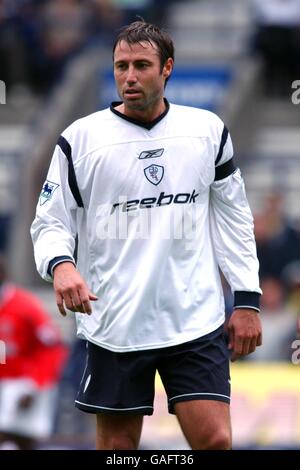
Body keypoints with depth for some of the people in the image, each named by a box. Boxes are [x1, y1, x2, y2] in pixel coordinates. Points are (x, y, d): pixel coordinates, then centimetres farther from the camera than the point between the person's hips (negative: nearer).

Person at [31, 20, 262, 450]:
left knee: (215, 440, -8)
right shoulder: (80, 139, 0)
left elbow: (234, 218, 12)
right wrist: (60, 264, -18)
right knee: (117, 446, 3)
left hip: (195, 320, 1)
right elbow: (51, 221, 3)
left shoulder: (209, 130, 7)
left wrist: (246, 299, 7)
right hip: (113, 325, -1)